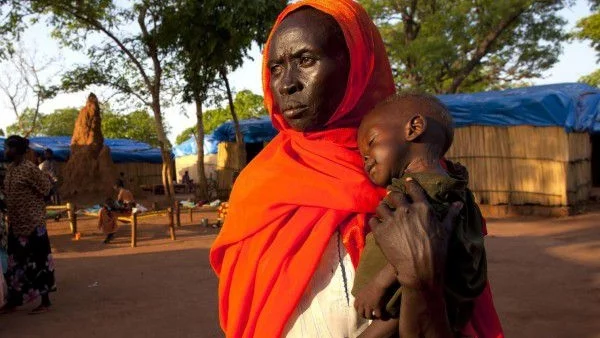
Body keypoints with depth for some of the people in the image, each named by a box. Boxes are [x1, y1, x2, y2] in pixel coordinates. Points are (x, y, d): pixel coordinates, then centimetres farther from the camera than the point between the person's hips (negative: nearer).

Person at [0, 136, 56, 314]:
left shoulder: (30, 168, -15)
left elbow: (46, 187, -13)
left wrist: (31, 203, -4)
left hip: (32, 223, -8)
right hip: (15, 223, 8)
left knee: (38, 261, 0)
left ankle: (45, 302, 10)